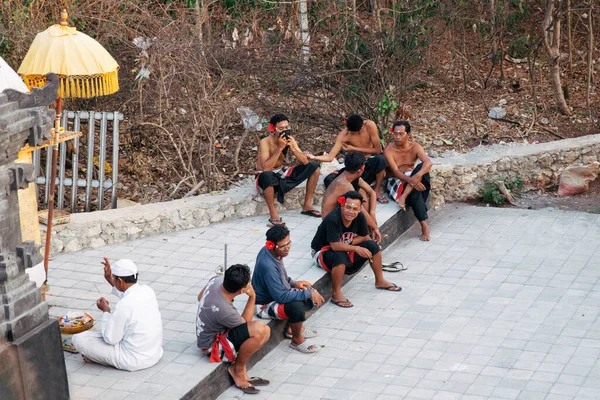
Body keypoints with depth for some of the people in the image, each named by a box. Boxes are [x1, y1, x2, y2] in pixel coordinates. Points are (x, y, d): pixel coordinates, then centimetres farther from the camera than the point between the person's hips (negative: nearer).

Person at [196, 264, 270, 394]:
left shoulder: (216, 280, -16)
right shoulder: (225, 311, -36)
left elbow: (200, 297, 8)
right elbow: (245, 323, -13)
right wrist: (252, 297, -17)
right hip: (213, 345, -9)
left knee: (265, 331, 0)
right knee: (258, 329, -30)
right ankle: (238, 370, -9)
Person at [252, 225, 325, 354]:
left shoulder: (270, 252, -6)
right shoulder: (268, 266, -34)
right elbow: (281, 296, -34)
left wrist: (294, 283, 0)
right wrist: (308, 294, -29)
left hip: (276, 294, 10)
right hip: (265, 304, -10)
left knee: (311, 292, 11)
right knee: (296, 306, -34)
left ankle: (293, 327, 22)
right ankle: (297, 340, -8)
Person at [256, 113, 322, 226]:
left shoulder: (289, 140, -6)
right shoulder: (265, 142, -23)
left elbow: (305, 162, -10)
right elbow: (265, 168, -34)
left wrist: (293, 148, -27)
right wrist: (280, 148, -34)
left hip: (281, 174, 7)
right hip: (267, 179, -7)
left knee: (314, 167, -2)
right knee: (267, 175, -44)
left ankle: (307, 205, 6)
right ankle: (273, 214, -26)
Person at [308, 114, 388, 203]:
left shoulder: (370, 125, -21)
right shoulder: (343, 135, -18)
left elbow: (378, 150, -18)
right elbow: (330, 157, -21)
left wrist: (353, 148, -19)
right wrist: (313, 157, -40)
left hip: (371, 163, 0)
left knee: (381, 159, -38)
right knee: (329, 180, -23)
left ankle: (377, 190, -14)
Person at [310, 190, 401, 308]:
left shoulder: (359, 217, -12)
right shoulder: (333, 219, -32)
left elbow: (364, 237, -1)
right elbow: (335, 246, -34)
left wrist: (347, 243, -17)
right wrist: (357, 249, -31)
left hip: (344, 249, 7)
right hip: (322, 252, -7)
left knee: (372, 246, -4)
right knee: (340, 256, -39)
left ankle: (380, 281, 13)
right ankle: (336, 294, -27)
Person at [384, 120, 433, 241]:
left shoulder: (415, 147, -3)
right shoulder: (389, 150, -10)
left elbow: (428, 162, -21)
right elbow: (395, 172, -20)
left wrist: (418, 176, -43)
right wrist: (412, 181, -37)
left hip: (411, 176, 3)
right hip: (396, 181, -3)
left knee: (422, 167, -29)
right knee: (414, 193, -33)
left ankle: (404, 196, -35)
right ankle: (424, 225, -31)